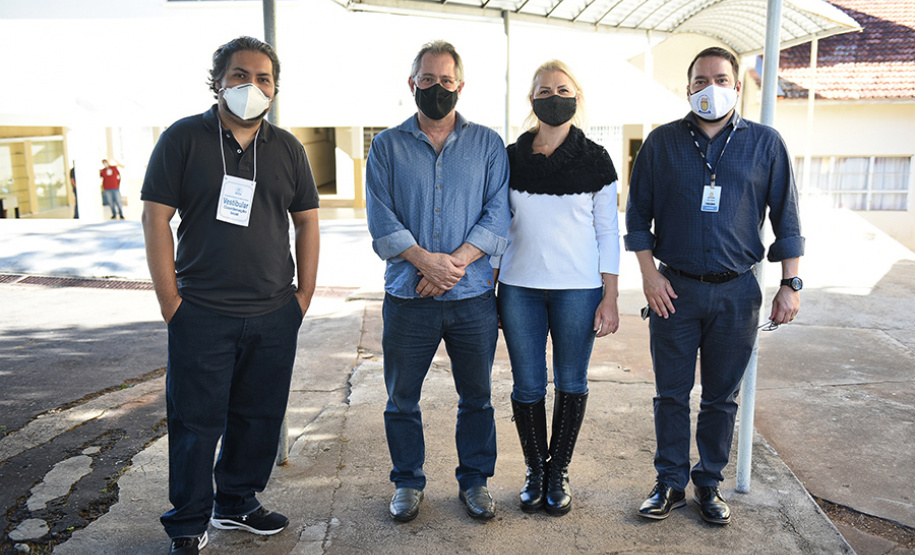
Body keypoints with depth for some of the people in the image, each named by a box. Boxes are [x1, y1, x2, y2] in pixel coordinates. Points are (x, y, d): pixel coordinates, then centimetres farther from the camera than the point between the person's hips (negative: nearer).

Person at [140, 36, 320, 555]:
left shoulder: (287, 148, 10)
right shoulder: (184, 138, 0)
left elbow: (307, 221, 12)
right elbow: (156, 219, -3)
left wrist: (305, 294, 6)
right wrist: (172, 303, -7)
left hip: (275, 316, 4)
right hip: (202, 314, -3)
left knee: (261, 417, 12)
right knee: (196, 422, 4)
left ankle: (237, 503, 32)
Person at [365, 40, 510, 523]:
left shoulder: (488, 144, 7)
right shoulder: (386, 147, 6)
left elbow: (498, 215, -3)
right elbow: (381, 219, -4)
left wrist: (456, 261, -15)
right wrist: (425, 260, -18)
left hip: (473, 297, 1)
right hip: (407, 297, 0)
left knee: (476, 396, 11)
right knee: (402, 397, 10)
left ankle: (474, 479, 29)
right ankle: (407, 482, 28)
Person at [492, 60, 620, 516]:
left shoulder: (595, 161, 0)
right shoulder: (510, 158, 5)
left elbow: (608, 233, 1)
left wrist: (610, 299, -4)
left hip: (579, 289, -1)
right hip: (519, 288, 1)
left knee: (571, 383, 7)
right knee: (527, 385, 6)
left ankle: (559, 473, 24)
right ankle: (535, 471, 24)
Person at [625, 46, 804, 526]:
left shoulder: (765, 143, 4)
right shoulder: (662, 142, 3)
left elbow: (785, 216, 7)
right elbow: (638, 212, 6)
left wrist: (790, 284, 3)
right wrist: (649, 272, -3)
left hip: (736, 292, 1)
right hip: (674, 290, 0)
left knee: (722, 397, 10)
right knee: (672, 394, 6)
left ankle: (709, 483, 26)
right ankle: (671, 482, 21)